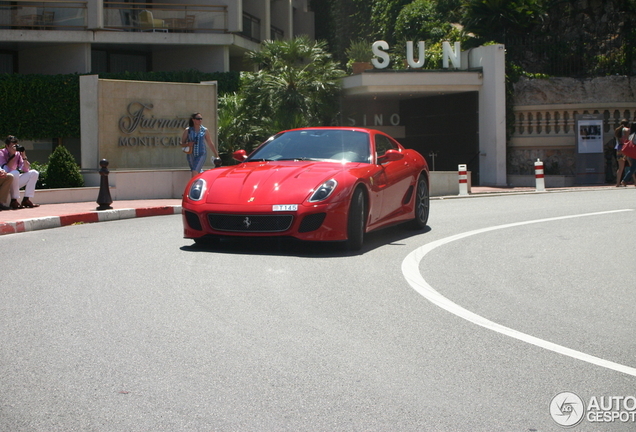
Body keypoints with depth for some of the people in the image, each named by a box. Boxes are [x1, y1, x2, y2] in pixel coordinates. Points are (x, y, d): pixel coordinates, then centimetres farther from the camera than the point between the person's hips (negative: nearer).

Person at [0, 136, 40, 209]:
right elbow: (6, 170, -27)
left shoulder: (17, 154, 4)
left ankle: (26, 199, -7)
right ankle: (14, 201, -27)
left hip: (15, 181, 7)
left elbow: (26, 170, -1)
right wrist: (13, 155, -25)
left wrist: (24, 157, -12)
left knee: (34, 173, 0)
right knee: (15, 173, -36)